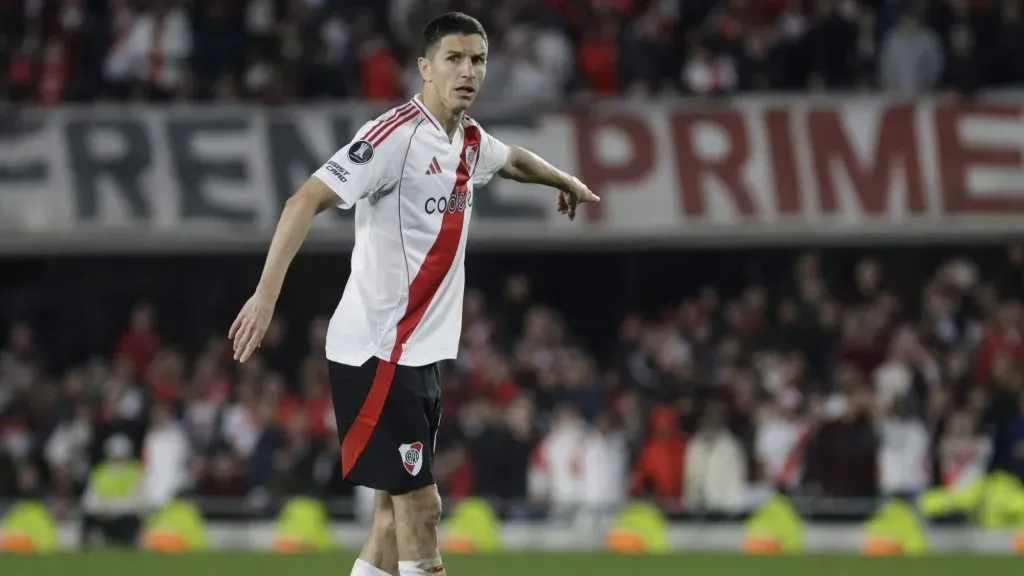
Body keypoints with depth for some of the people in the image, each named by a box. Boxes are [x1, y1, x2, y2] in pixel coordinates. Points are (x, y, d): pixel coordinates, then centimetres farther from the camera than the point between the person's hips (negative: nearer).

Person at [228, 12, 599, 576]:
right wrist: (266, 295, -33)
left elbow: (513, 160, 36)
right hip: (375, 352, -9)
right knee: (419, 505, -9)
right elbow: (306, 201, -24)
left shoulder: (469, 141, 10)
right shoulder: (397, 134, -17)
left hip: (420, 354, 9)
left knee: (397, 508, 8)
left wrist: (565, 180, 53)